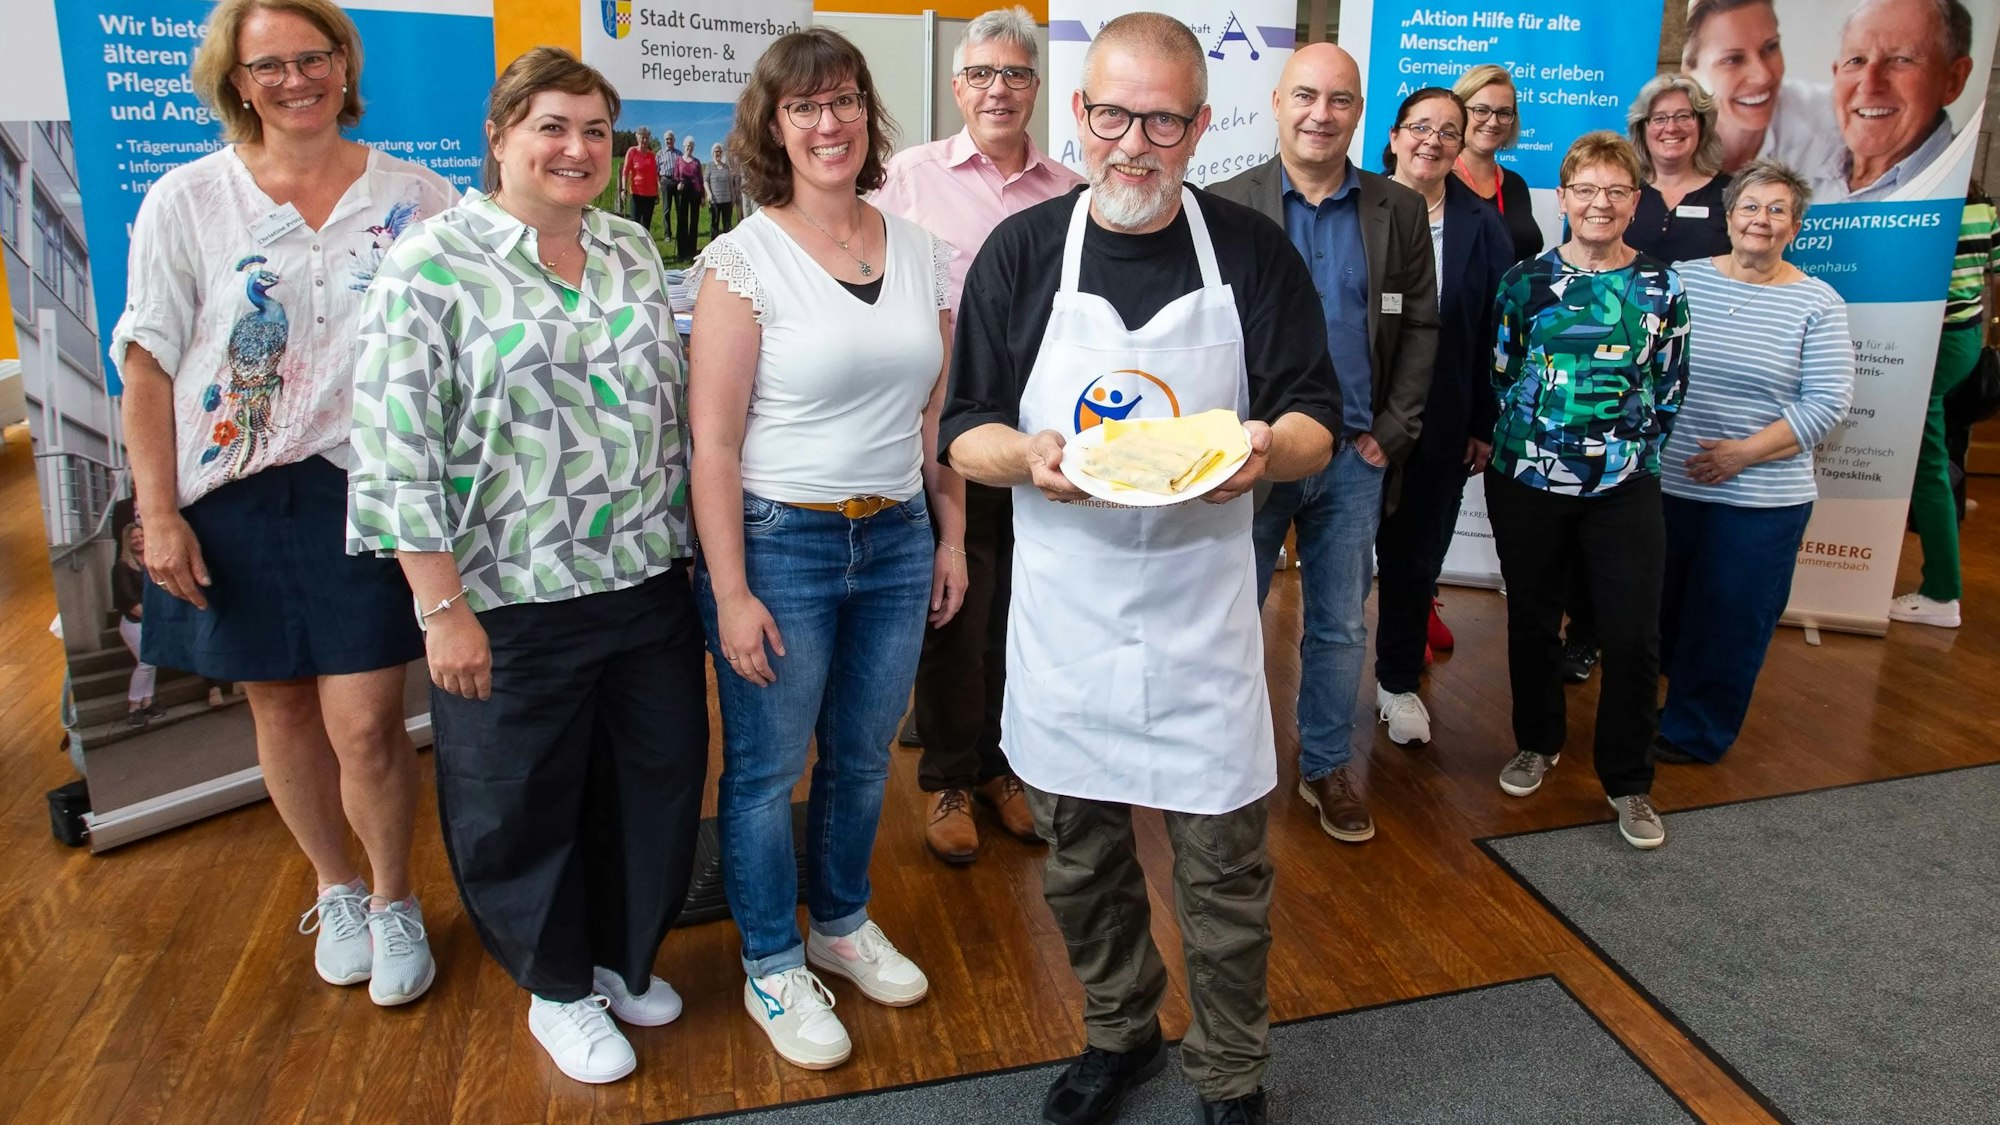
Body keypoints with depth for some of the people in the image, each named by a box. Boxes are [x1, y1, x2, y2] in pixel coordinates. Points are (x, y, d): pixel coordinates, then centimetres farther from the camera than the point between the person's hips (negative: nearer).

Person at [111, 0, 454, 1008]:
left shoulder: (416, 198, 2)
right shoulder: (186, 200, 1)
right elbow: (148, 366, 1)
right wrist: (158, 511, -4)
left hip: (366, 487, -1)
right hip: (233, 498, 2)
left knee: (365, 723, -5)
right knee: (281, 706, 12)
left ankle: (394, 899, 22)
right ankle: (336, 890, 35)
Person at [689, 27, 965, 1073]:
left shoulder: (920, 251, 5)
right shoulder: (743, 260, -9)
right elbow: (713, 444, -12)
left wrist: (951, 537, 10)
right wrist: (730, 594, -14)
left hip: (896, 542, 5)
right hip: (779, 544, -4)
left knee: (862, 755, 18)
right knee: (767, 768, 9)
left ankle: (841, 923, 41)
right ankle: (771, 967, 30)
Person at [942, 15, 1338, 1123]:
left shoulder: (1254, 252, -1)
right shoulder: (1021, 251, 0)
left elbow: (1315, 423, 1)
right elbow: (964, 431, 1)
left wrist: (1267, 449, -22)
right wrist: (1027, 457, -21)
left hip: (1201, 615, -1)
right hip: (1064, 612, 2)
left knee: (1223, 865, 7)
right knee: (1081, 854, 16)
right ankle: (1119, 1033, 41)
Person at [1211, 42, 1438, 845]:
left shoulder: (1399, 211, 5)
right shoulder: (1226, 205, -3)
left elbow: (1420, 327, 6)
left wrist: (1391, 434, -2)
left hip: (1355, 455, 3)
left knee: (1341, 627, 12)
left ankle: (1327, 766, 29)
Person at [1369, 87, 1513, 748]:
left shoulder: (1481, 226, 2)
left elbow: (1496, 331, 2)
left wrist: (1487, 425, -2)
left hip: (1441, 426, 2)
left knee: (1416, 556, 15)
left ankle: (1399, 680, 33)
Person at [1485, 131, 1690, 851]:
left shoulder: (1662, 290, 4)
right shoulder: (1525, 281, 1)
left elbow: (1670, 391, 6)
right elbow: (1499, 373, 4)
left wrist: (1628, 447, -2)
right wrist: (1527, 436, -1)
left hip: (1624, 487, 0)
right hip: (1526, 478, 0)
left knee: (1634, 636, -2)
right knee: (1532, 619, 13)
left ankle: (1628, 782, 16)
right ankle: (1537, 742, 35)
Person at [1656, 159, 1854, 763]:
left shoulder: (1817, 304, -3)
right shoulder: (1682, 278, 3)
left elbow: (1827, 403, -6)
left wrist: (1745, 451, -15)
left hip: (1762, 497, -2)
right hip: (1667, 482, 2)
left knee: (1730, 620, 8)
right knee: (1656, 610, 12)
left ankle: (1695, 733, 26)